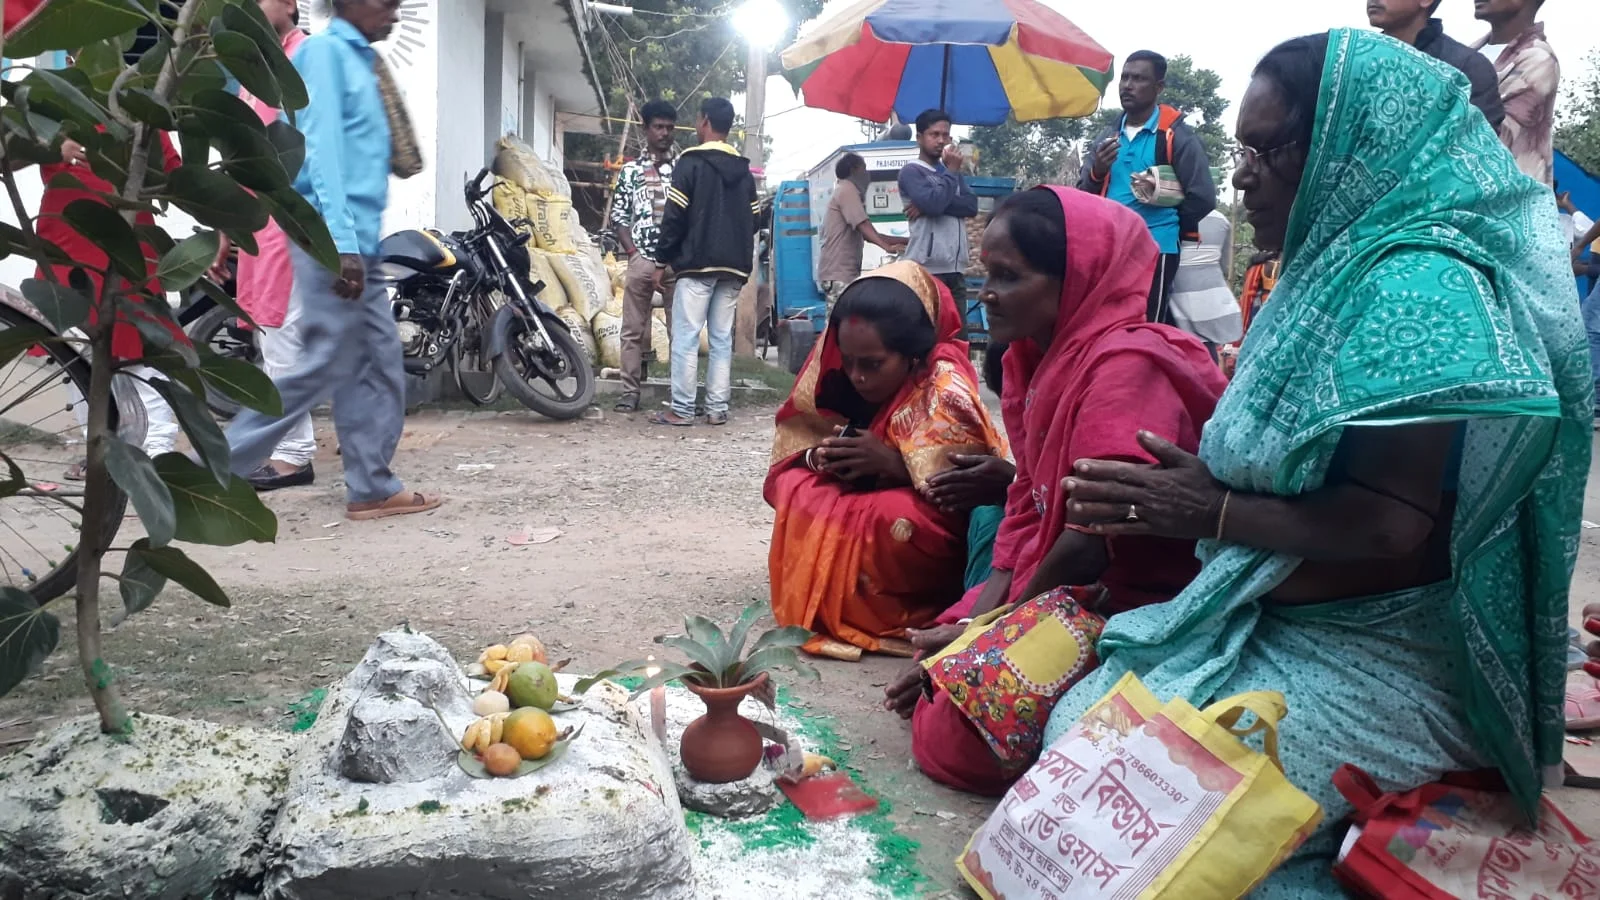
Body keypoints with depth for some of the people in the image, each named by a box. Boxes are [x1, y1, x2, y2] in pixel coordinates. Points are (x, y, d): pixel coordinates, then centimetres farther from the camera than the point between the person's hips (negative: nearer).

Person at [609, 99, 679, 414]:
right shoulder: (630, 170, 10)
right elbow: (619, 216, 8)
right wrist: (633, 253, -4)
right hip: (641, 260, 1)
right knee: (633, 329, 1)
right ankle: (630, 392, 5)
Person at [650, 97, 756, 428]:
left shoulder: (691, 162, -4)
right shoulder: (744, 171, 15)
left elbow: (674, 217, -7)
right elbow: (752, 222, 15)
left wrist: (661, 262, -2)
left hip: (697, 264, -6)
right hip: (734, 268, 6)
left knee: (686, 337, -4)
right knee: (722, 339, 6)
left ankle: (681, 410, -6)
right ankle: (717, 409, 5)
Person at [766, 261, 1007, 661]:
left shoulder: (945, 391, -23)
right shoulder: (844, 375, -5)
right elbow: (796, 441, 2)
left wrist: (892, 463, -32)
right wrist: (821, 458, -20)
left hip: (934, 545, -6)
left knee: (894, 517, -36)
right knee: (791, 488, -16)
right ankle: (813, 599, -5)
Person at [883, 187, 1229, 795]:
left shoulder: (1127, 365, -22)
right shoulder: (1041, 358, 7)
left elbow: (1090, 545, -24)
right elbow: (1029, 508, 7)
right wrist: (972, 621, -5)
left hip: (1128, 606, -9)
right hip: (1056, 592, 9)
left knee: (958, 741, -16)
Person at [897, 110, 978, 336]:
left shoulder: (951, 171, 21)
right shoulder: (911, 171, 0)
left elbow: (972, 206, 4)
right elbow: (933, 202, -18)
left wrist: (931, 205, -9)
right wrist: (951, 171, -3)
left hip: (956, 269, 7)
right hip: (927, 269, -7)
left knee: (960, 337, 5)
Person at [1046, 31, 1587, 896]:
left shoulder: (1418, 287, -22)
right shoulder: (1339, 267, 8)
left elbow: (1386, 528, -26)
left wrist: (1210, 512, -16)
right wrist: (1197, 485, -3)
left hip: (1370, 664, -9)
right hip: (1274, 624, 9)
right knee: (1077, 730, 7)